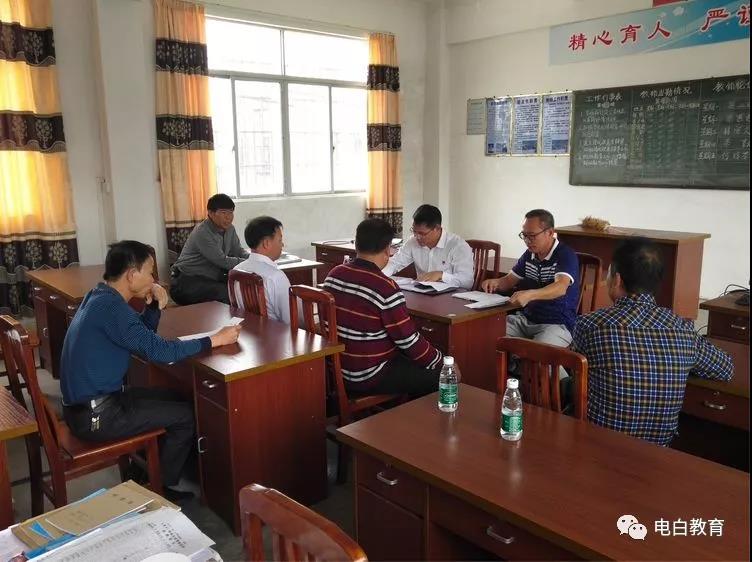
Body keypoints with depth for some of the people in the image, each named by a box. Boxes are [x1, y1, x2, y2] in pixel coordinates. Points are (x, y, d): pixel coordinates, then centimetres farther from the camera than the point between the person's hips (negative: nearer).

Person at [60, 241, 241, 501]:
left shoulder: (100, 296, 6)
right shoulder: (111, 306, -25)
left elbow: (143, 337, 15)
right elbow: (159, 350, -29)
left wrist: (154, 307, -4)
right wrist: (216, 339, -21)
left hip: (87, 400, 10)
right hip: (95, 415, -10)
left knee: (173, 399, 19)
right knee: (187, 415, -2)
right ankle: (158, 488, 16)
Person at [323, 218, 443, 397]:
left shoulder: (334, 275, -2)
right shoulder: (386, 288, -24)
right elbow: (409, 340, -19)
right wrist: (441, 362, -4)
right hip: (369, 378, -8)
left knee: (405, 357, 26)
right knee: (441, 374, 3)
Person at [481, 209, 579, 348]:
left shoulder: (566, 255, -11)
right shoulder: (529, 254, 12)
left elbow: (561, 288, -29)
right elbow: (509, 281, 20)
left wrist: (529, 294, -47)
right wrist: (495, 283, -5)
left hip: (557, 324, -6)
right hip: (526, 319, 6)